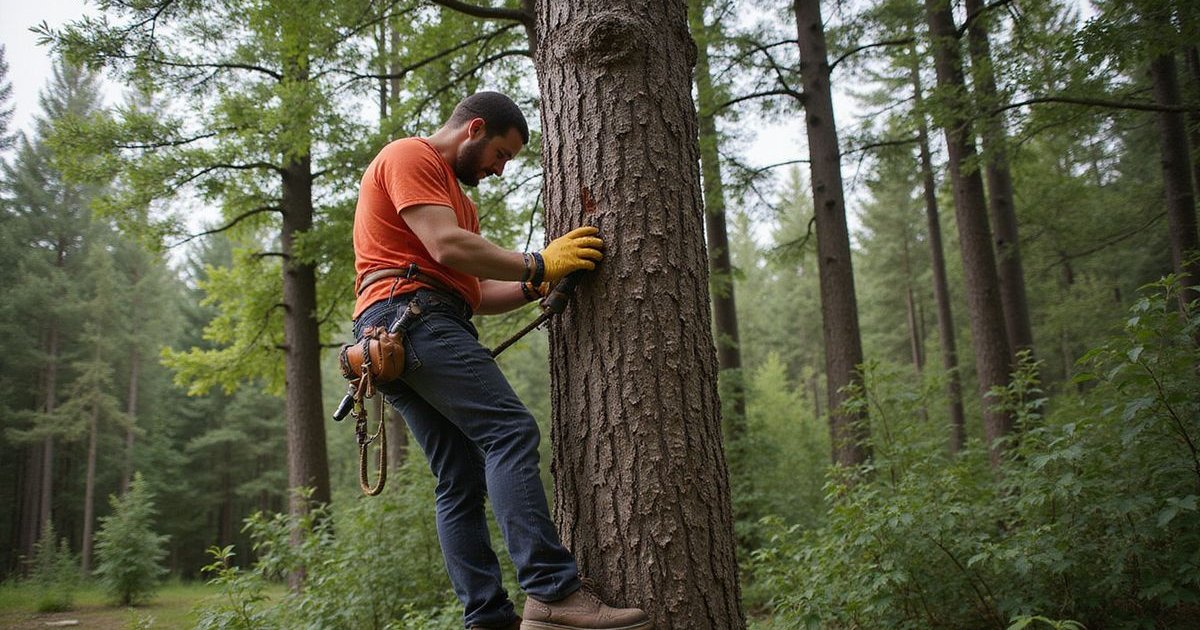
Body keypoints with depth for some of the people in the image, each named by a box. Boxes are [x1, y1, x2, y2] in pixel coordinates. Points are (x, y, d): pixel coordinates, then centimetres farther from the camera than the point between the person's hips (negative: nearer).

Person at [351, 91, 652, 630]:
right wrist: (538, 264, -7)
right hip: (411, 315, -10)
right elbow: (447, 247, -14)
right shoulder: (408, 156, 2)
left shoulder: (456, 195, 32)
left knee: (462, 483, 1)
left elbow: (474, 293, 24)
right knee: (510, 430, -22)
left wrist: (534, 286, 9)